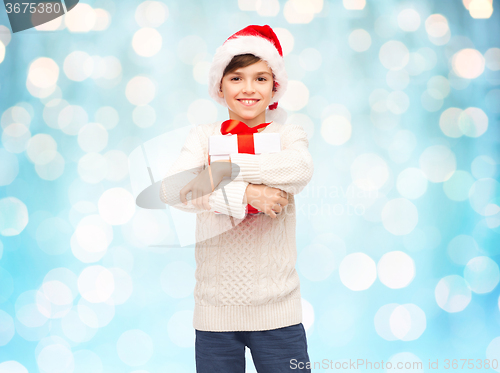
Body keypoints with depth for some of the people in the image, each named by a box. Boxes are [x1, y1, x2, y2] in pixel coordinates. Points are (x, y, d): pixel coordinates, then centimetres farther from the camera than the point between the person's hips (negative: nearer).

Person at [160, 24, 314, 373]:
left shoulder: (289, 135, 5)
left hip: (277, 309, 0)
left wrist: (227, 166, -18)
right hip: (215, 310, 1)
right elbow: (172, 189, -14)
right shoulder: (203, 137, 5)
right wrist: (245, 194, -22)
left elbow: (301, 169, -19)